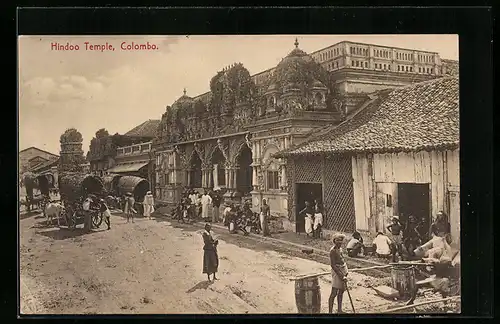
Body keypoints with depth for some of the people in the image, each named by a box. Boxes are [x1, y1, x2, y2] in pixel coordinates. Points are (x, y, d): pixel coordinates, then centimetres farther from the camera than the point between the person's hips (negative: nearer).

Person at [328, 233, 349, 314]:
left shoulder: (340, 248, 7)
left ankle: (339, 310, 27)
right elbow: (333, 265, -19)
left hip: (343, 271, 9)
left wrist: (346, 270, 11)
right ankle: (330, 312, -6)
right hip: (337, 271, -9)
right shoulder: (333, 250, -17)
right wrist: (341, 276, -19)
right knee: (334, 293, -9)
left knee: (341, 291, 16)